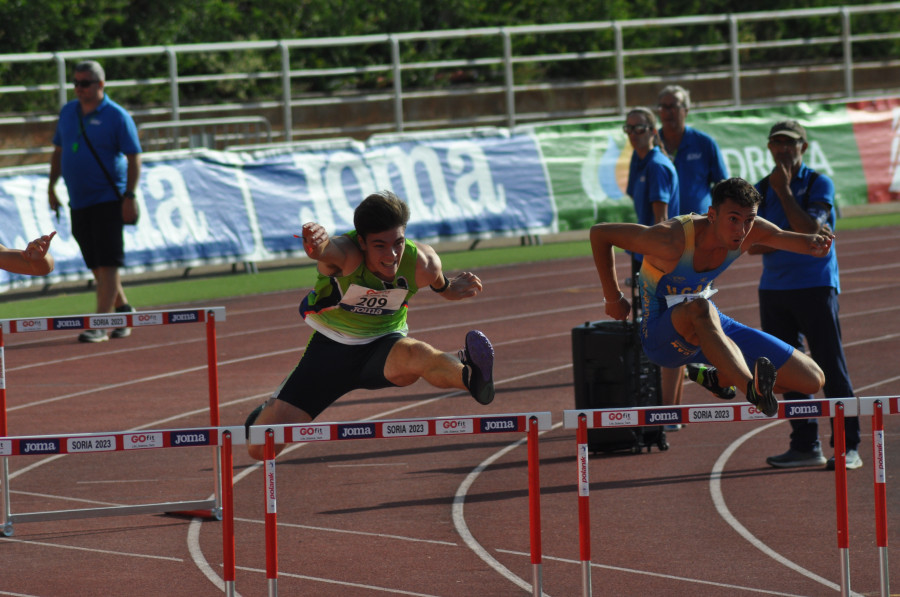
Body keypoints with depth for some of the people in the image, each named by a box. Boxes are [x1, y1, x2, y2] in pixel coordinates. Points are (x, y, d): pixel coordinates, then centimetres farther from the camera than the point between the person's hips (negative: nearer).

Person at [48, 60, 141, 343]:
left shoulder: (117, 116, -8)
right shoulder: (68, 112, 10)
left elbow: (134, 158, -9)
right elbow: (58, 151, 19)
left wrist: (130, 197, -15)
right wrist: (51, 187, 13)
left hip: (108, 200, -7)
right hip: (78, 201, 7)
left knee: (107, 263, -10)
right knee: (96, 265, 13)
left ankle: (100, 324, -13)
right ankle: (122, 309, 30)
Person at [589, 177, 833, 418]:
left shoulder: (750, 231, -13)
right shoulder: (672, 240, -28)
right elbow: (599, 234, -19)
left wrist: (812, 243, -26)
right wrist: (614, 298, -12)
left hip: (711, 327, 7)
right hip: (661, 336, -7)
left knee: (813, 380, 2)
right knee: (700, 308, -45)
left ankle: (719, 378, 22)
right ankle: (752, 389, -61)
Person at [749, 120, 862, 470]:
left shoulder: (819, 185, -2)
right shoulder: (761, 191, 10)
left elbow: (809, 231, -16)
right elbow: (752, 244, 2)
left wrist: (784, 192, -14)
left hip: (815, 286, -5)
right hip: (773, 289, 5)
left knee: (831, 367, -7)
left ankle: (848, 446, -6)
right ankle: (805, 446, 11)